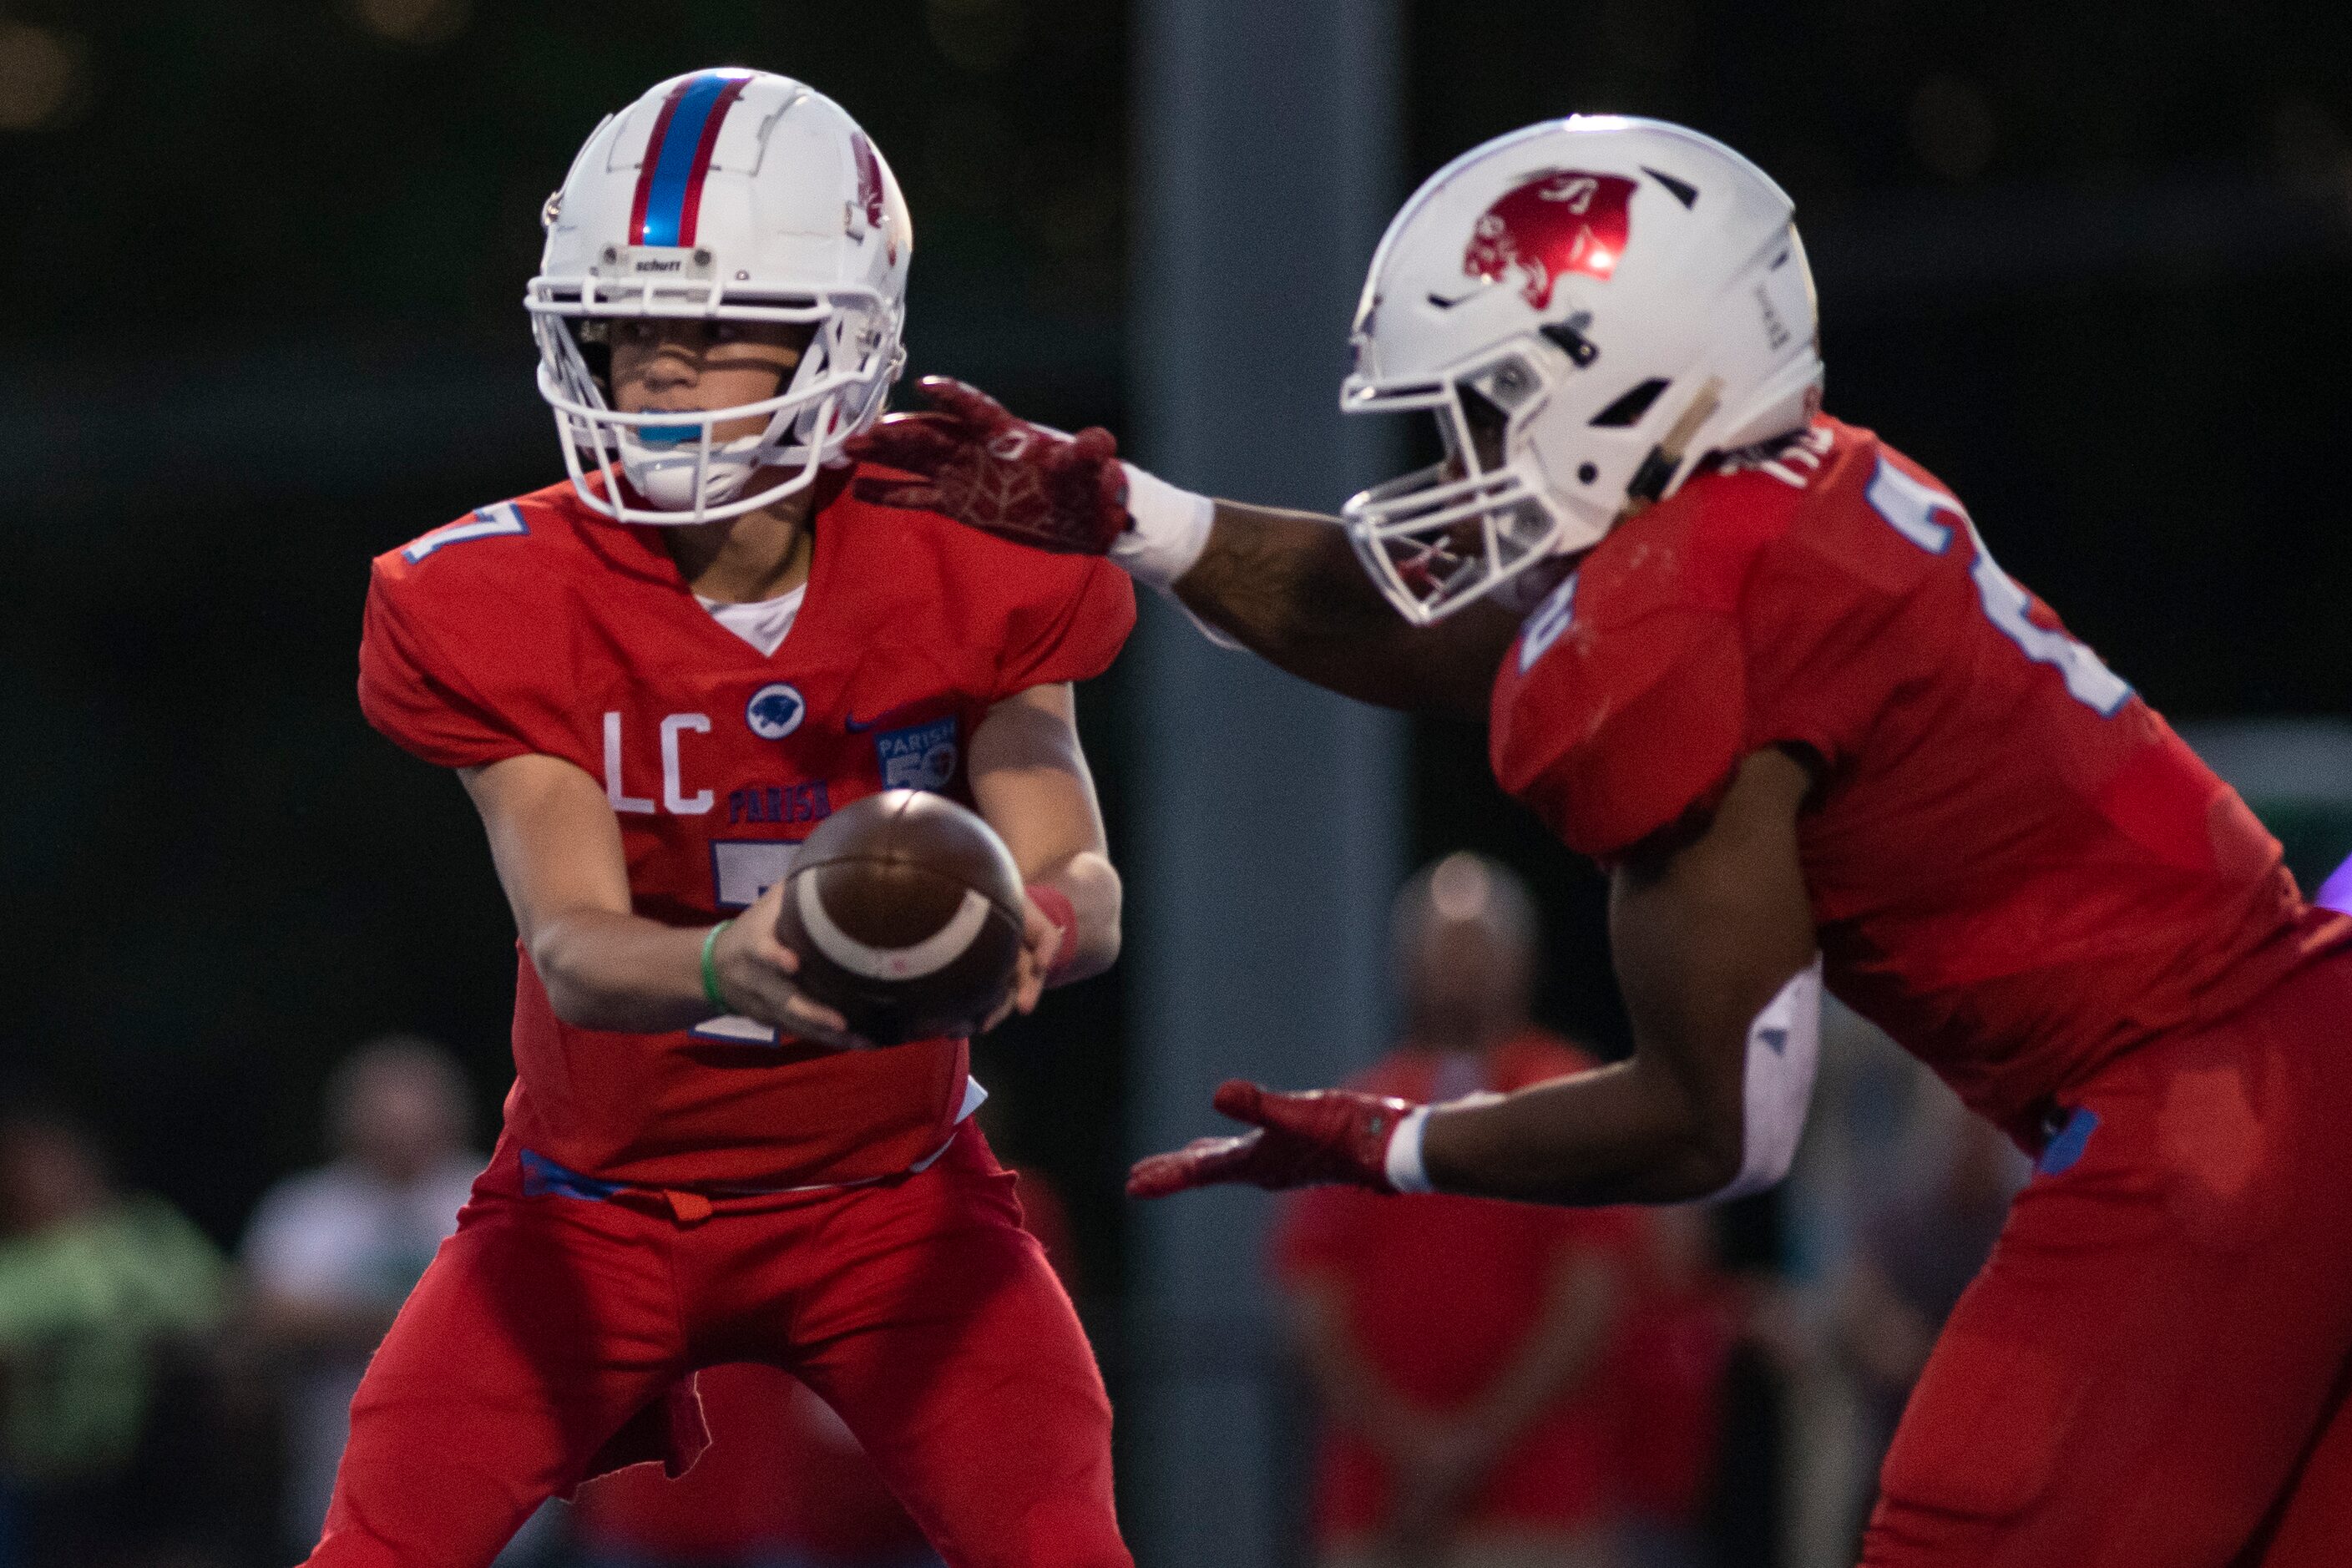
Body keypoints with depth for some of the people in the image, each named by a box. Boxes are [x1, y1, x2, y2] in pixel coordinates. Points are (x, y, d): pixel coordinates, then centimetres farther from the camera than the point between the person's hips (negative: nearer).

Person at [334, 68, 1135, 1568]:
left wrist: (1024, 924, -47)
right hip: (601, 1201, 0)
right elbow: (574, 949, -28)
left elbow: (1083, 887, -21)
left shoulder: (965, 578, -14)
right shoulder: (506, 608, -18)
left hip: (887, 1196, 0)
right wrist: (729, 965, -51)